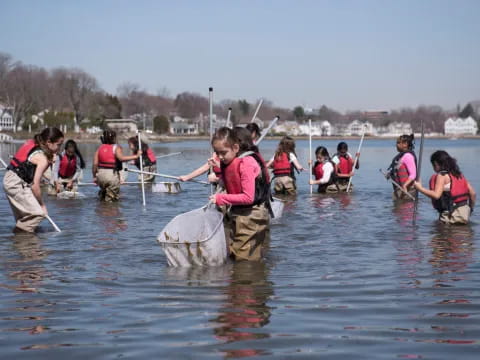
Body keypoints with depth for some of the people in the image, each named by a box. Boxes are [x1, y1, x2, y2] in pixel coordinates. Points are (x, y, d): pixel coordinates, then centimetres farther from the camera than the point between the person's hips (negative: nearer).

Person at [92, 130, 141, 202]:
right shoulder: (116, 148, -4)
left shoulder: (100, 148, 9)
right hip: (112, 174, -5)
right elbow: (121, 158, -23)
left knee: (103, 190, 32)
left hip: (100, 174, 5)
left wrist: (94, 177, 12)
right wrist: (136, 156, -21)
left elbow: (95, 164, 4)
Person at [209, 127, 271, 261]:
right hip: (236, 214, 9)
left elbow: (248, 197, -24)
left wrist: (221, 199, -20)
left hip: (251, 217, -9)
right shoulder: (226, 162, 8)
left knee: (245, 261, -3)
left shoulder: (246, 163, -20)